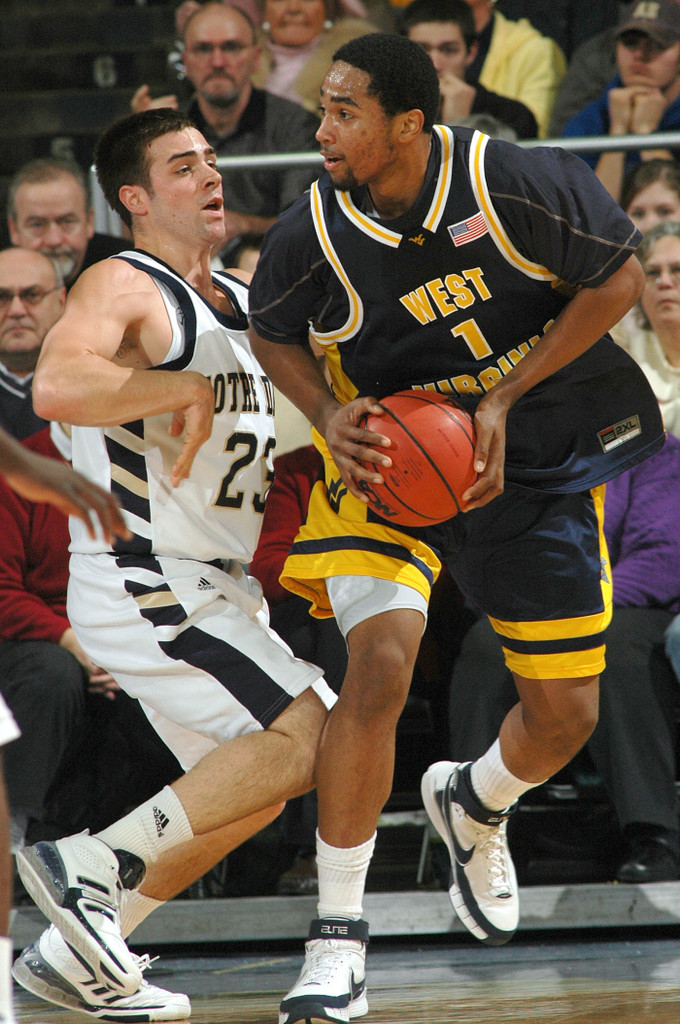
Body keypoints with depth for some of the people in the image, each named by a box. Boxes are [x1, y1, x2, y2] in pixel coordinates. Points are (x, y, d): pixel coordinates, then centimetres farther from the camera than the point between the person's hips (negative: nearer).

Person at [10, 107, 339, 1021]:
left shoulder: (245, 304, 15)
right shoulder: (122, 287, -11)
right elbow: (57, 386, -31)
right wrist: (190, 391, -27)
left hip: (212, 590, 9)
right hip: (142, 581, -9)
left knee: (250, 792, 16)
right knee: (312, 736, -19)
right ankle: (94, 864, -15)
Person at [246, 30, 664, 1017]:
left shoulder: (515, 184, -23)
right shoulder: (311, 237, -19)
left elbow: (618, 277, -9)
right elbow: (273, 333, 3)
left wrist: (503, 401, -16)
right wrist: (331, 419, -17)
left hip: (535, 460, 1)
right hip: (388, 462, -1)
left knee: (565, 712, 5)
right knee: (379, 663, -25)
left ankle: (475, 806, 44)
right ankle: (338, 939, -13)